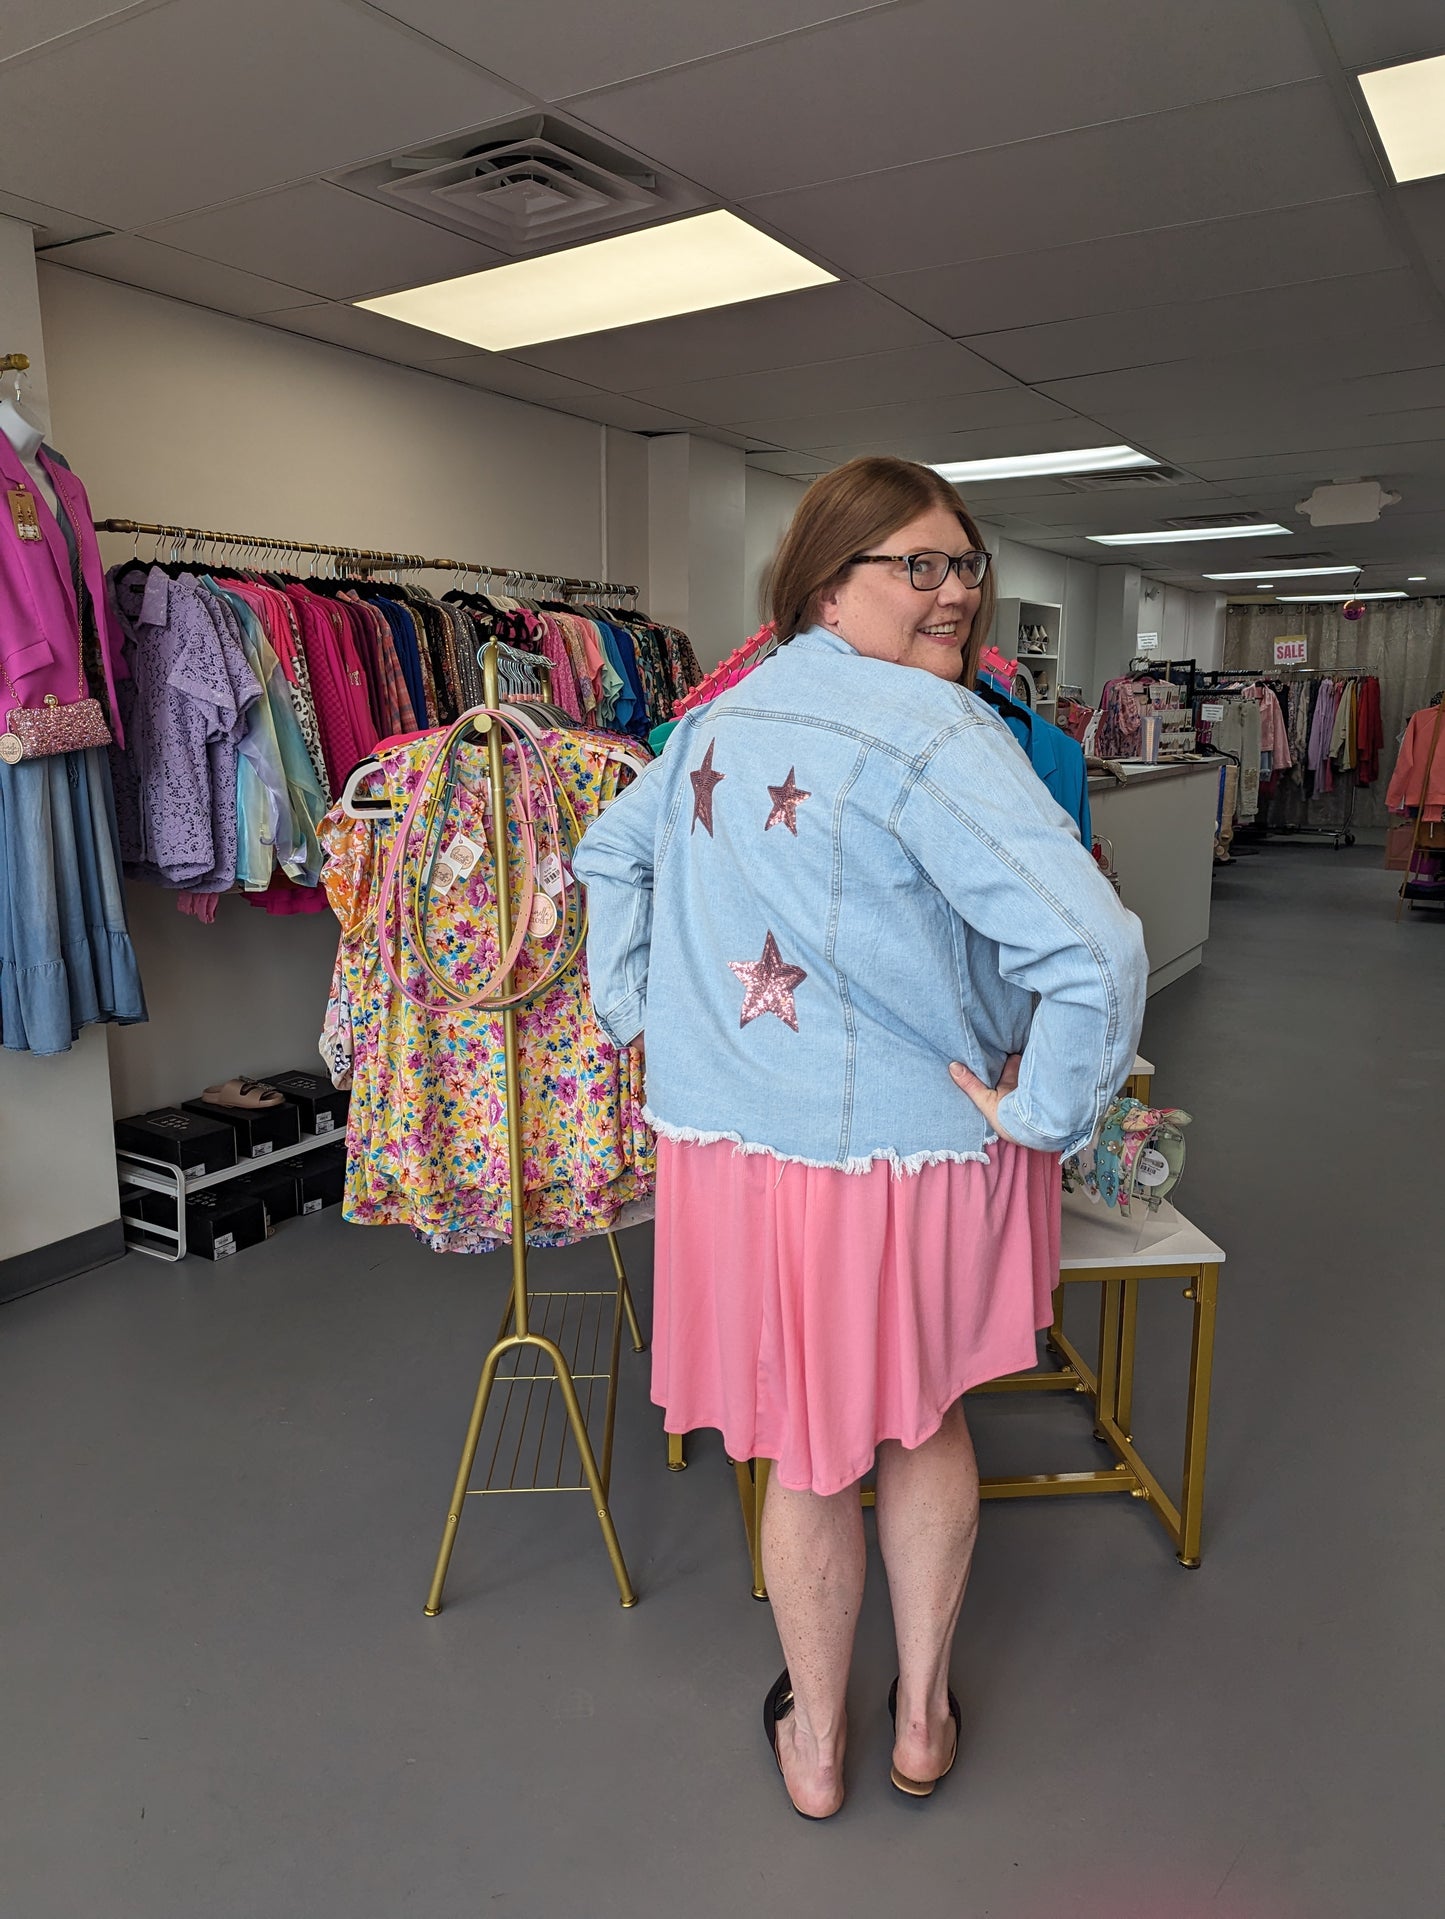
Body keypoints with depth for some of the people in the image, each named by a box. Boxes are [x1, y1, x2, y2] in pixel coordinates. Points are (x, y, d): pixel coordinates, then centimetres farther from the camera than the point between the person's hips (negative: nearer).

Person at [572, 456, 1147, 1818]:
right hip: (908, 1155, -4)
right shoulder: (934, 732, -18)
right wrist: (1042, 1112, -15)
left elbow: (610, 853, 20)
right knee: (924, 1417, 22)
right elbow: (1095, 950, -29)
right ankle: (921, 1719, 43)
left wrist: (637, 1016, 18)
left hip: (729, 1145, 5)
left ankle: (814, 1746, 41)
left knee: (804, 1457, 19)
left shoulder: (720, 714, 5)